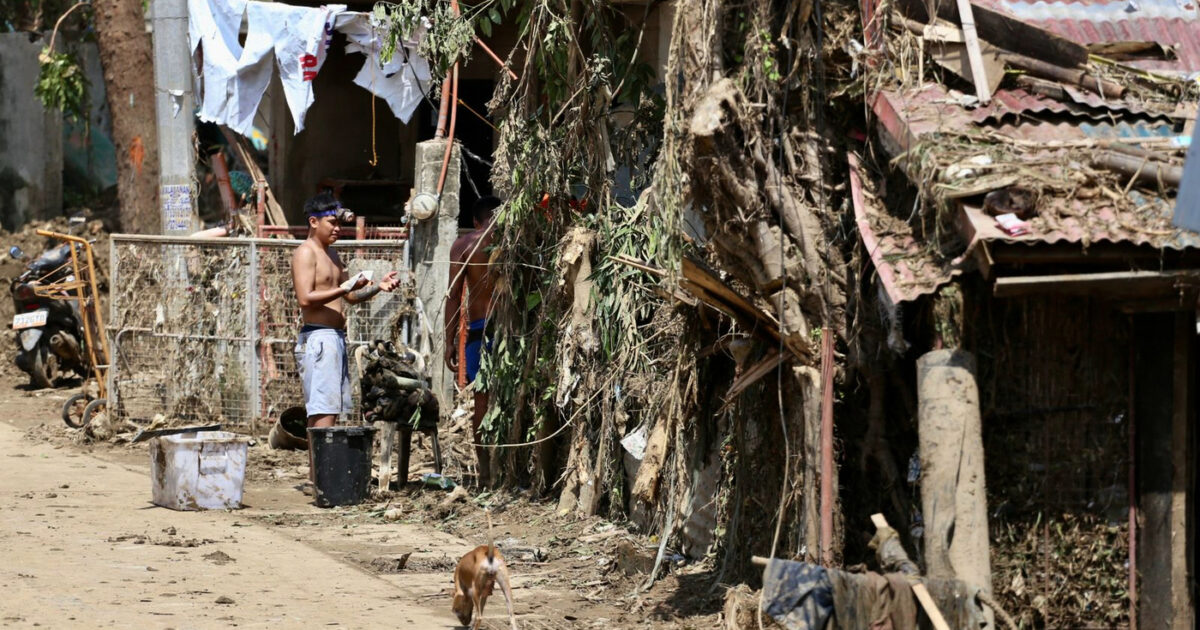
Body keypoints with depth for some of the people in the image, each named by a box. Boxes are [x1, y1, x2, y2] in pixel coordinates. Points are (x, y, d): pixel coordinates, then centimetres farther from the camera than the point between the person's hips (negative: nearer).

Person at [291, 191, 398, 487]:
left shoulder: (331, 254, 21)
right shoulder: (306, 253, -8)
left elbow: (351, 296, 24)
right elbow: (305, 298, -19)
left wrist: (378, 287, 8)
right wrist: (345, 287, -23)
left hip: (335, 337, 10)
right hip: (317, 337, -10)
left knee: (330, 410, 8)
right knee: (323, 411, -13)